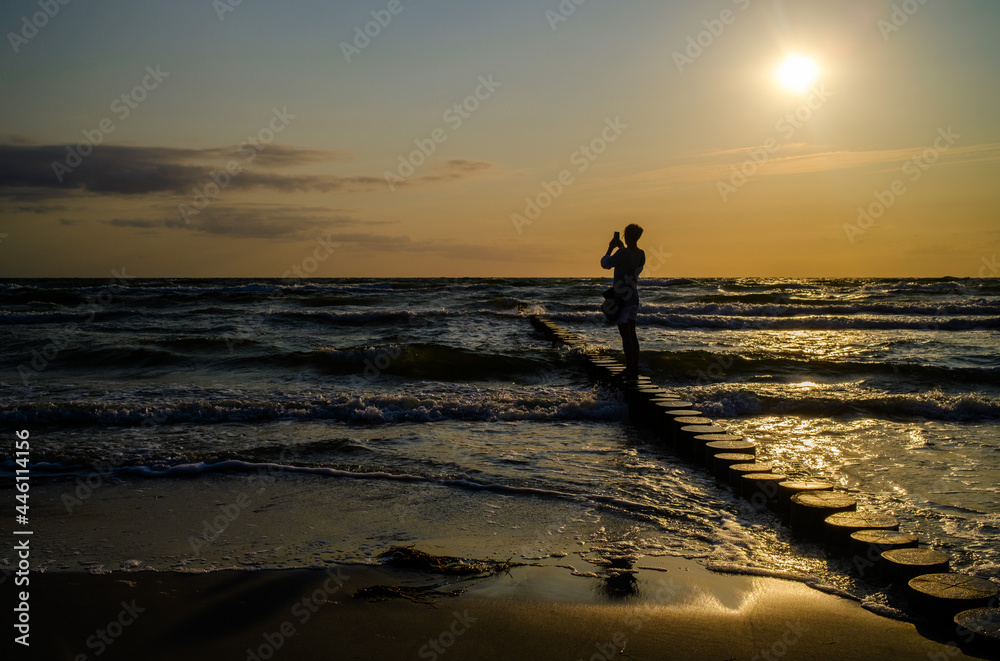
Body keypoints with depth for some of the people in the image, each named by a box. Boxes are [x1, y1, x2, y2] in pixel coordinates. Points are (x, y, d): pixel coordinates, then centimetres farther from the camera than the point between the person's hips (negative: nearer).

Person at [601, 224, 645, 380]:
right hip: (634, 297, 8)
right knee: (632, 335, 15)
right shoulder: (641, 254, 6)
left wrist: (610, 248, 5)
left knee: (625, 335, -5)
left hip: (622, 298, -8)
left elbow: (605, 263, -8)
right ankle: (634, 369, 20)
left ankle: (630, 370, -4)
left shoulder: (624, 253, -20)